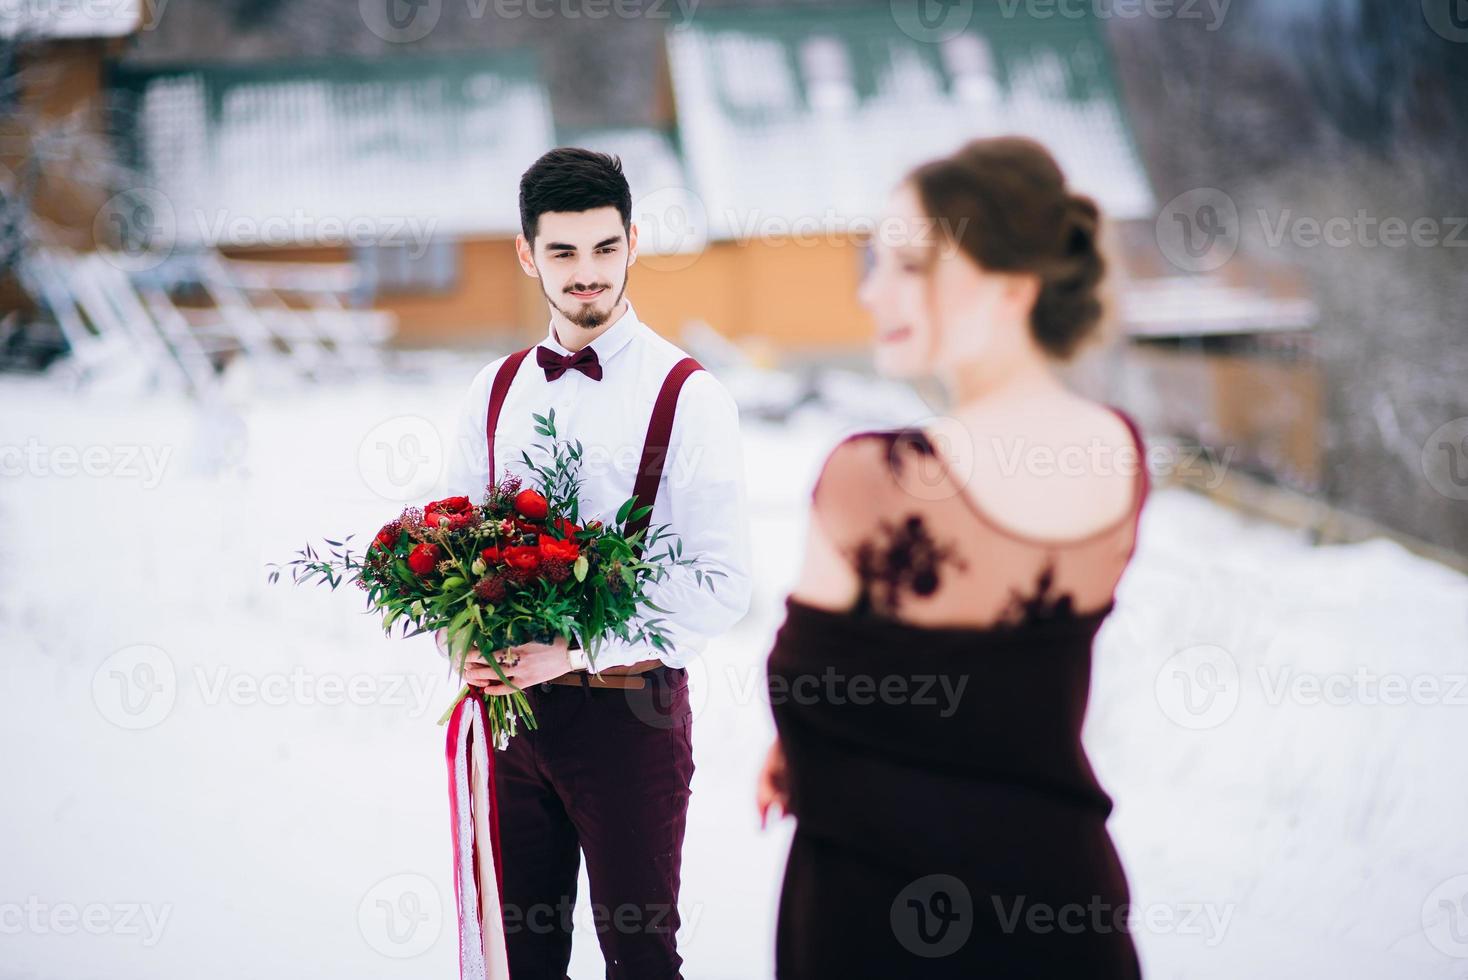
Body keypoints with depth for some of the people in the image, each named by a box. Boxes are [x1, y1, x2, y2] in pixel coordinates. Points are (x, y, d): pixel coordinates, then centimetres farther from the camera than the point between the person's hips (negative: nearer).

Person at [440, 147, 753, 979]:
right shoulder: (496, 392, 9)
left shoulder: (688, 397, -8)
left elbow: (723, 582, -15)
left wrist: (576, 650, -21)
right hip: (513, 701, 5)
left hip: (628, 708, -5)